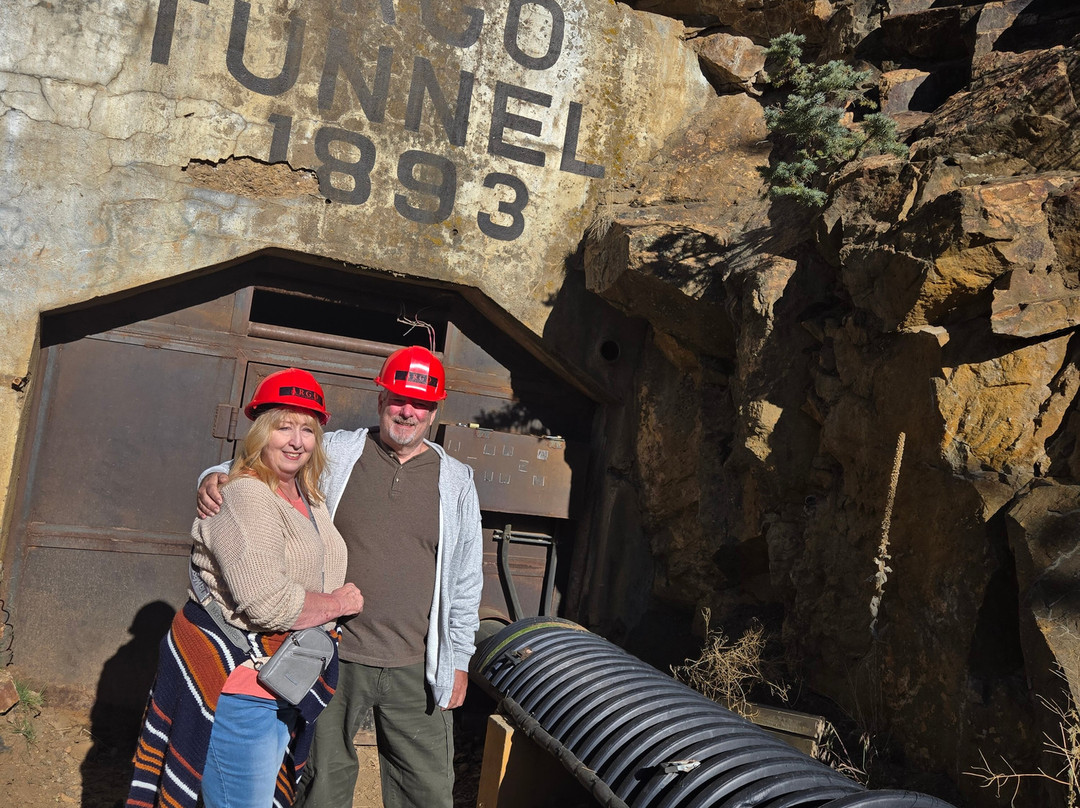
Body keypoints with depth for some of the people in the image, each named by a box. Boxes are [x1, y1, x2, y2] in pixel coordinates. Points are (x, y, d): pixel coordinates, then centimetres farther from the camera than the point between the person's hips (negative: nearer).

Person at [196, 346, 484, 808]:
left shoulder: (456, 482, 3)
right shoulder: (335, 454, 0)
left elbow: (466, 581, 7)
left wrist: (459, 661, 6)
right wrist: (216, 477, -15)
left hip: (416, 667, 1)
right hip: (334, 654, 0)